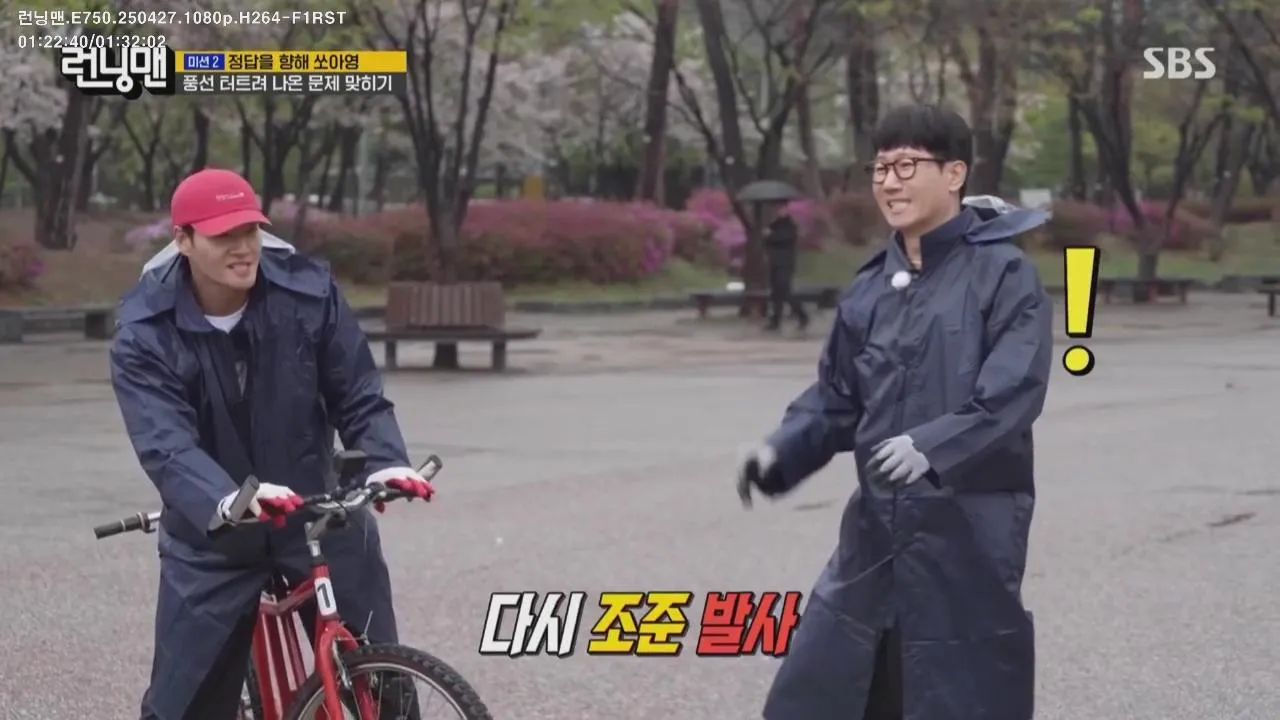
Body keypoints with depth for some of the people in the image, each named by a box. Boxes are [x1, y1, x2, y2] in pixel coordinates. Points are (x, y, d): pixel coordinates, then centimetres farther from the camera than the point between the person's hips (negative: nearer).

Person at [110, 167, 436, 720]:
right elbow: (165, 444, -29)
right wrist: (225, 502, -48)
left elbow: (360, 398, -8)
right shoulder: (145, 330, -17)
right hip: (211, 532, -1)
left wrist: (387, 464, -29)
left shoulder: (309, 291, -12)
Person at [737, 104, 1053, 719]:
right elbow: (837, 397, 15)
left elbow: (1013, 393, -19)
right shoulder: (869, 289, 10)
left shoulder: (1003, 275, -9)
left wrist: (932, 448, -33)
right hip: (877, 528, 7)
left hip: (968, 534, -7)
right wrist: (780, 453, -2)